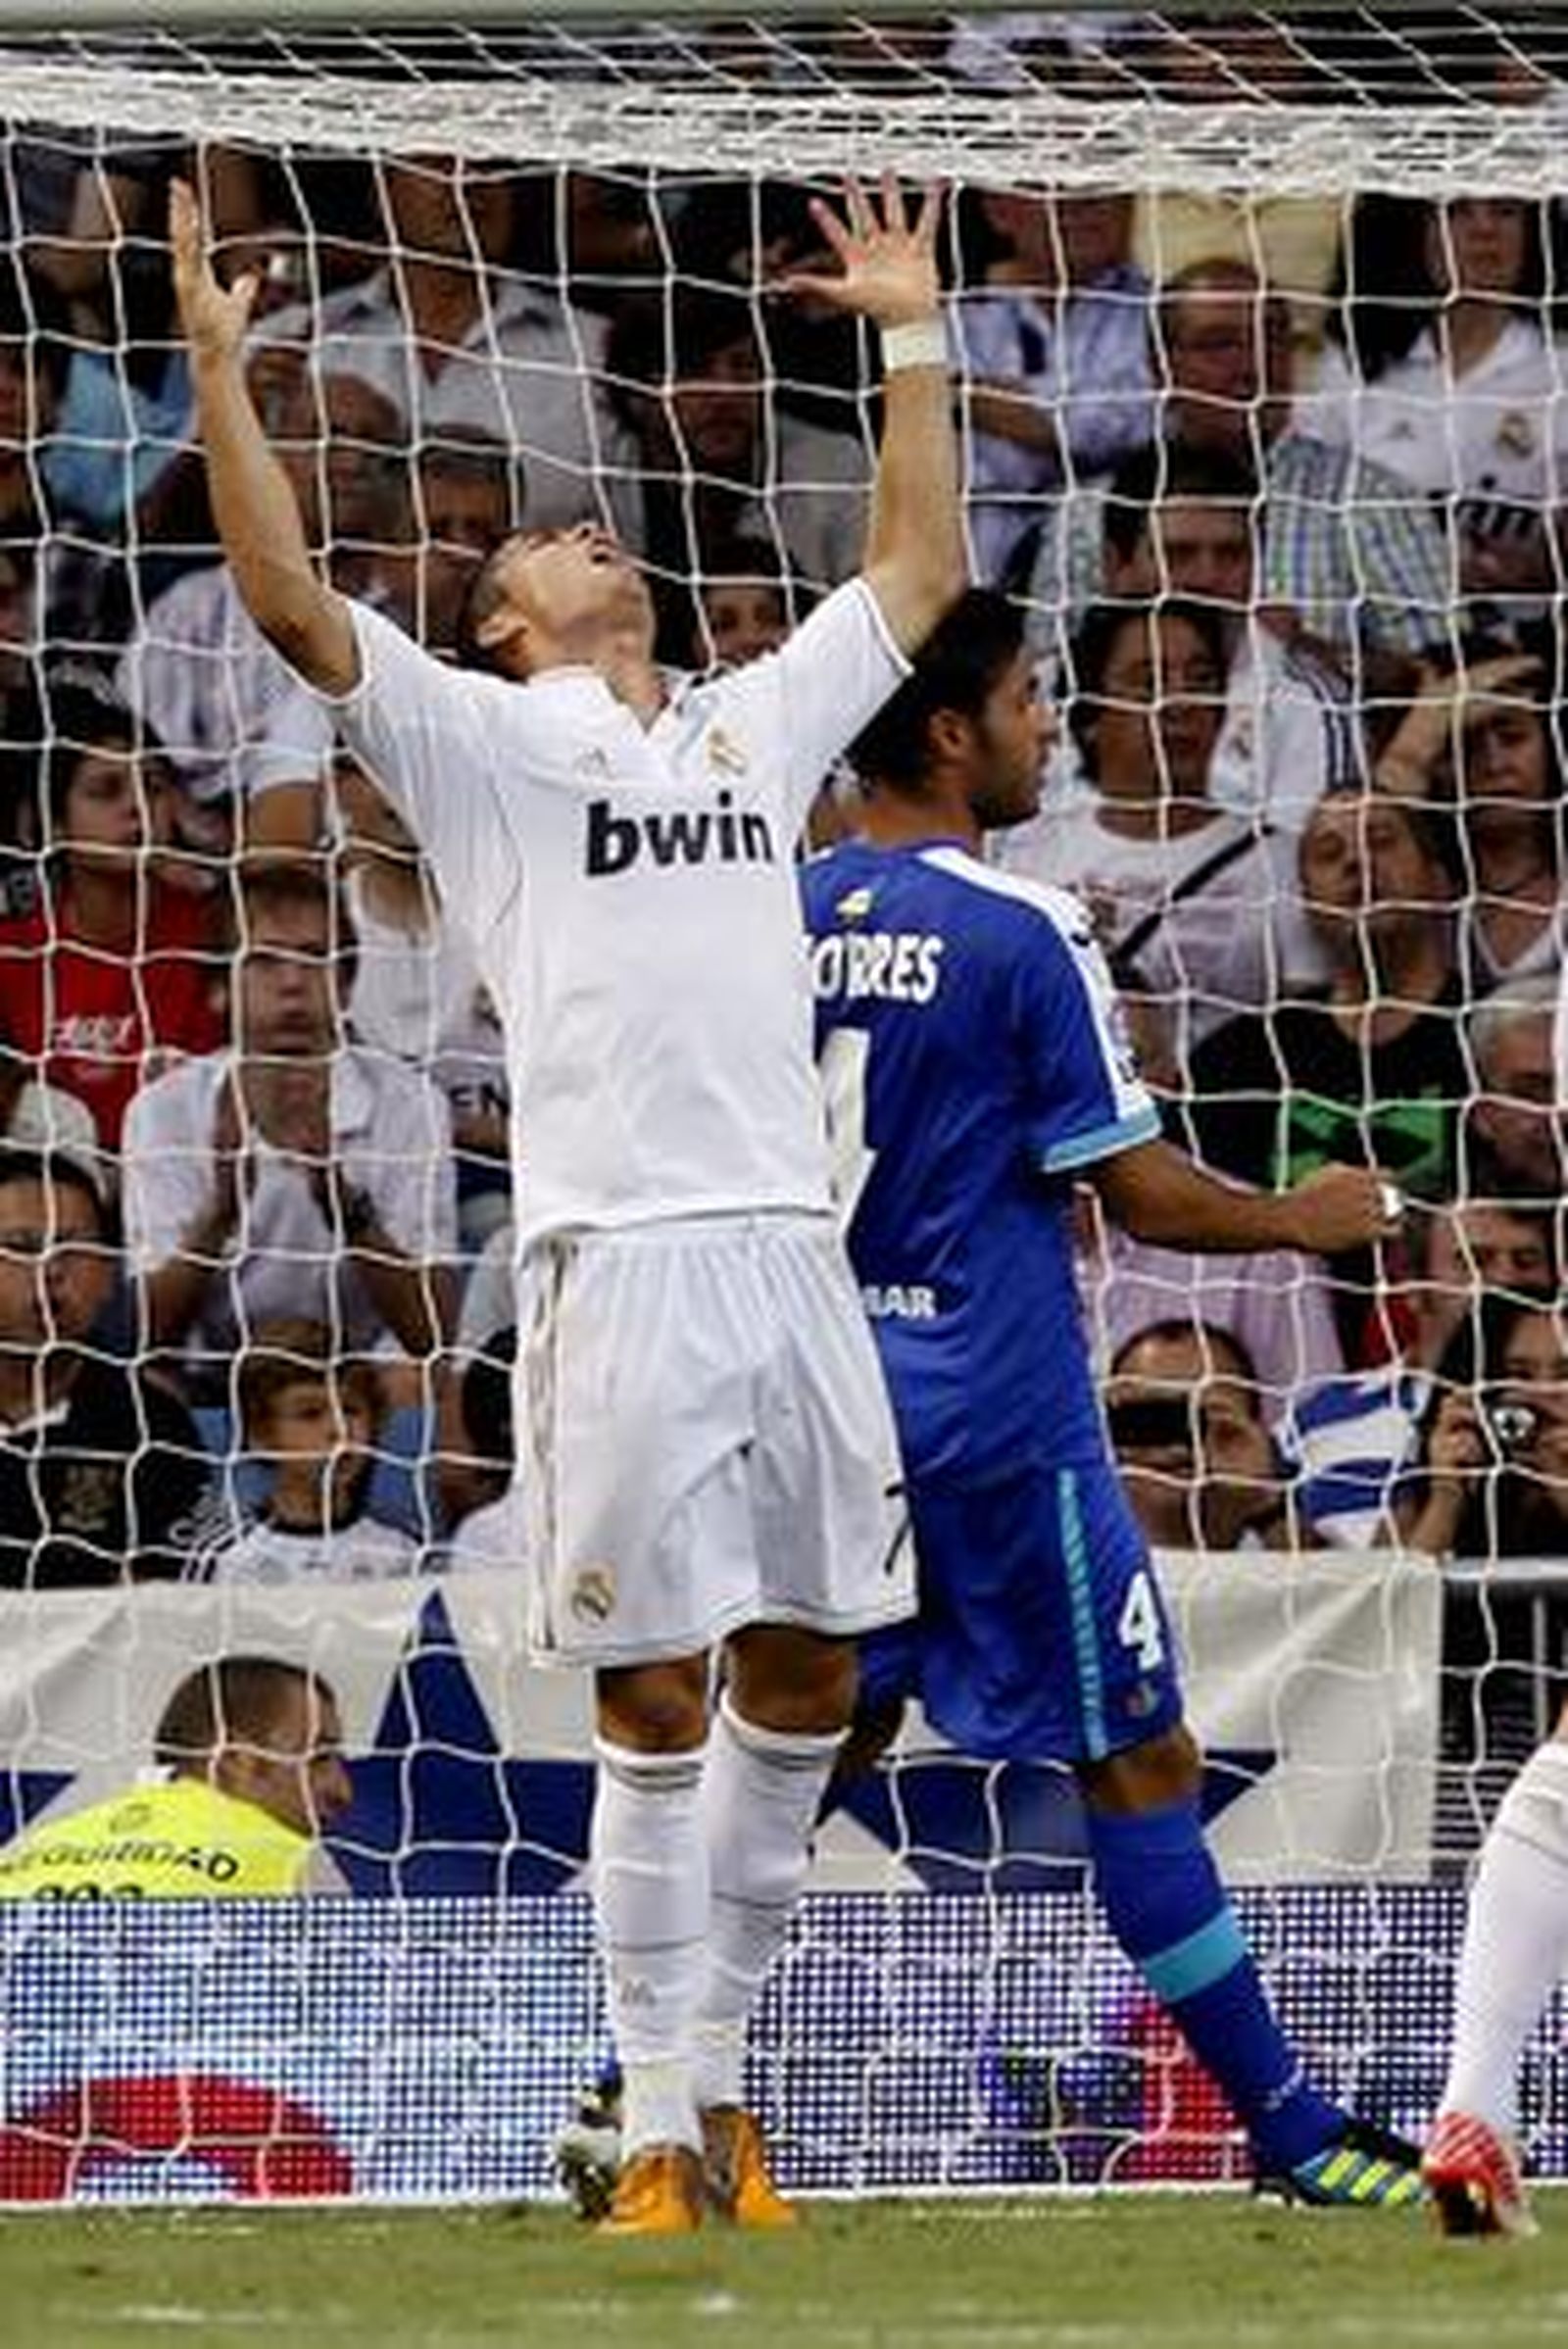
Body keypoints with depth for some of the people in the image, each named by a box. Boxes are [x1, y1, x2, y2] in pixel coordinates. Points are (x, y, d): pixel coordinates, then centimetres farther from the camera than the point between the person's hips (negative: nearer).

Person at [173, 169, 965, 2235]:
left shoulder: (755, 727, 22)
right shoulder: (479, 738, 7)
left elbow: (919, 575, 30)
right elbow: (289, 601, -4)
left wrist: (914, 339, 30)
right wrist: (219, 368, -10)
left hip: (794, 1251, 5)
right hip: (625, 1263, -5)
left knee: (806, 1680, 6)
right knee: (657, 1705, -5)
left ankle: (718, 2063, 17)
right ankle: (662, 2129, -3)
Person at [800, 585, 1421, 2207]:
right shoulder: (1019, 934, -13)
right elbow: (1142, 1193, -11)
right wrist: (1308, 1220, 6)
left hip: (828, 1399, 6)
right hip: (997, 1407, -6)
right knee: (1137, 1765, 1)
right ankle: (1290, 2130, 6)